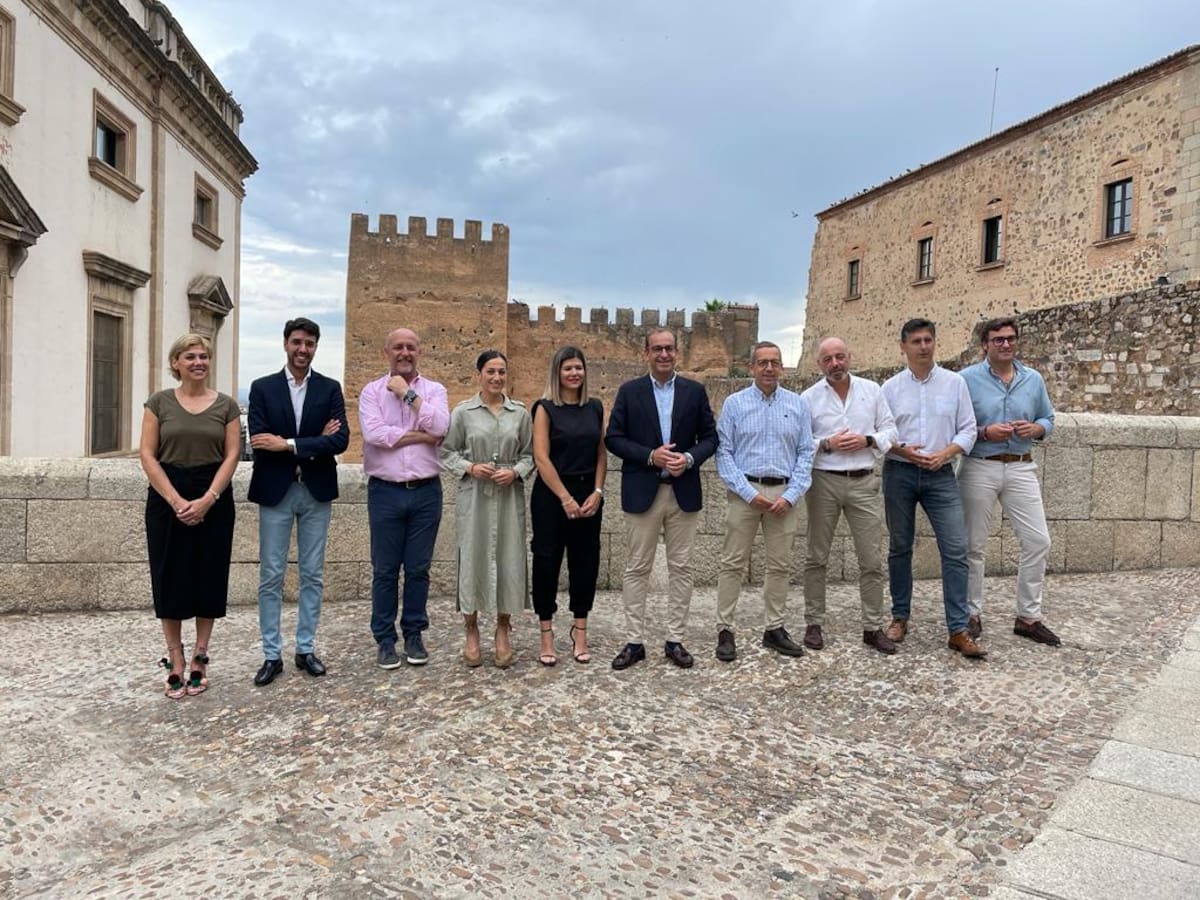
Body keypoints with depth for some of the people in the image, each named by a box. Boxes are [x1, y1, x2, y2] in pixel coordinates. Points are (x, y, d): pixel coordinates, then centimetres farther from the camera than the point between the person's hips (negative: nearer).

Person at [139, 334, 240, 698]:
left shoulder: (226, 405, 5)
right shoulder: (160, 402, 3)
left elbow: (231, 456, -1)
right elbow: (147, 455, -2)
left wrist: (206, 500, -13)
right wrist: (175, 500, -12)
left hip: (213, 499, 1)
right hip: (167, 498, 0)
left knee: (208, 578, 4)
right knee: (171, 579, 2)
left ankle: (200, 658, 17)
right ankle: (175, 663, 12)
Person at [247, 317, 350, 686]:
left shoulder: (330, 389, 3)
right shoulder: (262, 388, 2)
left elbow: (340, 440, -9)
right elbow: (260, 443, -9)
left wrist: (289, 444, -16)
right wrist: (314, 442, -13)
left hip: (316, 491, 1)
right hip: (275, 491, -1)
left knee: (313, 575, 8)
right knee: (271, 577, 4)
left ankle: (305, 648, 21)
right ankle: (272, 654, 14)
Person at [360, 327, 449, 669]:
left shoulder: (434, 390, 7)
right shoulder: (372, 391, 3)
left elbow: (440, 427, -12)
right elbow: (373, 433, -14)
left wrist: (408, 393, -10)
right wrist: (422, 436, -11)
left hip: (426, 491, 1)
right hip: (385, 491, -1)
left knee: (418, 568, 9)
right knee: (385, 570, 6)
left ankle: (414, 635, 22)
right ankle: (384, 639, 18)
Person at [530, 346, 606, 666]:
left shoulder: (595, 407, 8)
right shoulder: (546, 408, -5)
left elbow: (601, 454, 9)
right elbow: (541, 458, -11)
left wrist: (597, 492, -4)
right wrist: (566, 498, -14)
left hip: (588, 494, 4)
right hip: (552, 494, -4)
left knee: (585, 561, 7)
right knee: (547, 561, 2)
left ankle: (580, 633, 19)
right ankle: (546, 637, 13)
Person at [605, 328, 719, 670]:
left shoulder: (695, 391, 6)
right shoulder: (629, 391, 2)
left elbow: (709, 437, 6)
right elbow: (613, 438, -1)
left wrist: (689, 458, -13)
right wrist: (650, 456, -14)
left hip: (684, 491, 2)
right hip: (642, 492, -1)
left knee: (681, 567, 7)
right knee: (637, 568, 3)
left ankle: (675, 640, 18)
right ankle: (634, 641, 13)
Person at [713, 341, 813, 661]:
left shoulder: (797, 404, 7)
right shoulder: (734, 403, 1)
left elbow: (805, 453, 5)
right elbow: (723, 453, -2)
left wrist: (790, 496, -7)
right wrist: (750, 493, -10)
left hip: (784, 493, 2)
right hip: (744, 491, -2)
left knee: (780, 565, 9)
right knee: (733, 564, 0)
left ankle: (775, 629, 21)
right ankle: (725, 631, 8)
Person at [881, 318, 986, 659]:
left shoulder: (955, 382, 5)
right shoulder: (891, 387, 4)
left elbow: (968, 429, 4)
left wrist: (946, 453, -12)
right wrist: (902, 449, -14)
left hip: (940, 475, 0)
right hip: (899, 473, 0)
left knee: (955, 549, -8)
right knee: (899, 548, 9)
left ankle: (958, 630, -3)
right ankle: (900, 617, 23)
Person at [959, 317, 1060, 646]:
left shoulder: (1033, 379, 9)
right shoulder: (968, 379, -3)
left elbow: (1048, 419, 16)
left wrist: (1035, 428, -6)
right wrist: (985, 433, -18)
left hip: (1021, 468, 4)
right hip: (979, 468, -4)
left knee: (1038, 541, 2)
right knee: (974, 545, 5)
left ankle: (1029, 616, 15)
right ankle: (972, 614, 18)